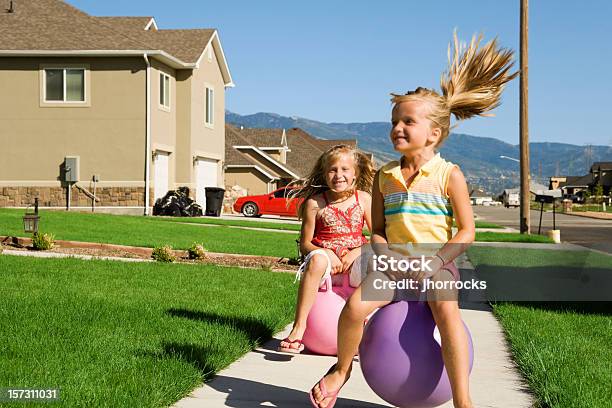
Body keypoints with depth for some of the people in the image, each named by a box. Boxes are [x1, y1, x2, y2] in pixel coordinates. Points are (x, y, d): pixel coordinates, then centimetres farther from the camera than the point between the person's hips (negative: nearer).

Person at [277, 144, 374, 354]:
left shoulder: (363, 199, 5)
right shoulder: (315, 203, 1)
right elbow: (305, 244, 2)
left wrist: (357, 252, -13)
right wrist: (326, 253, -17)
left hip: (354, 260, 1)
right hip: (326, 260, -1)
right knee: (316, 258, -37)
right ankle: (298, 328, -35)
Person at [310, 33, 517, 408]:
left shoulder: (449, 175, -3)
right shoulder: (385, 177, 8)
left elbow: (466, 231, -3)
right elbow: (378, 229, 10)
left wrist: (436, 262, -15)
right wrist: (386, 256, -10)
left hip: (437, 264, -3)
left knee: (446, 309, -35)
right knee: (354, 307, -23)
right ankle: (342, 368, 8)